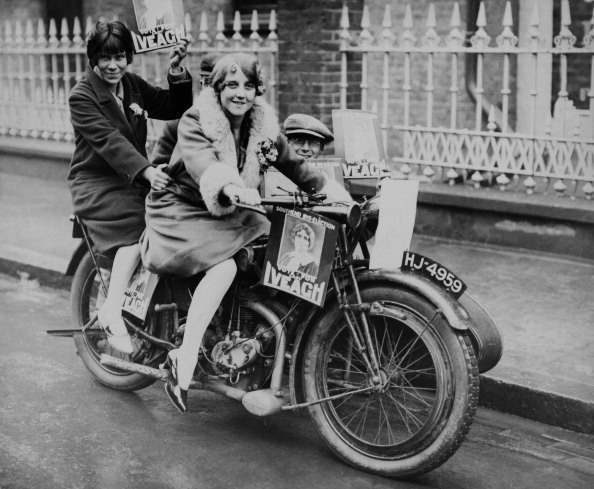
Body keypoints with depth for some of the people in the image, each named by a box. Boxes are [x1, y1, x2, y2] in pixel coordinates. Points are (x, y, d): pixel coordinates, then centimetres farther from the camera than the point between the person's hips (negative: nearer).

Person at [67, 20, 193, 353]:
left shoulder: (134, 86, 12)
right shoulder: (82, 97, -9)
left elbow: (174, 109, 11)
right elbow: (109, 141, -23)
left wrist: (177, 73, -5)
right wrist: (145, 171, -37)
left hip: (134, 178, 6)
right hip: (96, 183, -6)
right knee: (138, 227, -32)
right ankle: (113, 312, -29)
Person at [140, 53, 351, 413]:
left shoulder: (264, 127, 4)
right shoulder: (195, 122, -13)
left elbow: (292, 164, 11)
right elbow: (202, 164, -32)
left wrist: (328, 187, -2)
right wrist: (232, 188, -51)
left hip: (232, 216, 6)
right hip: (186, 214, -6)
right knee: (225, 266, -34)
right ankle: (185, 362, -32)